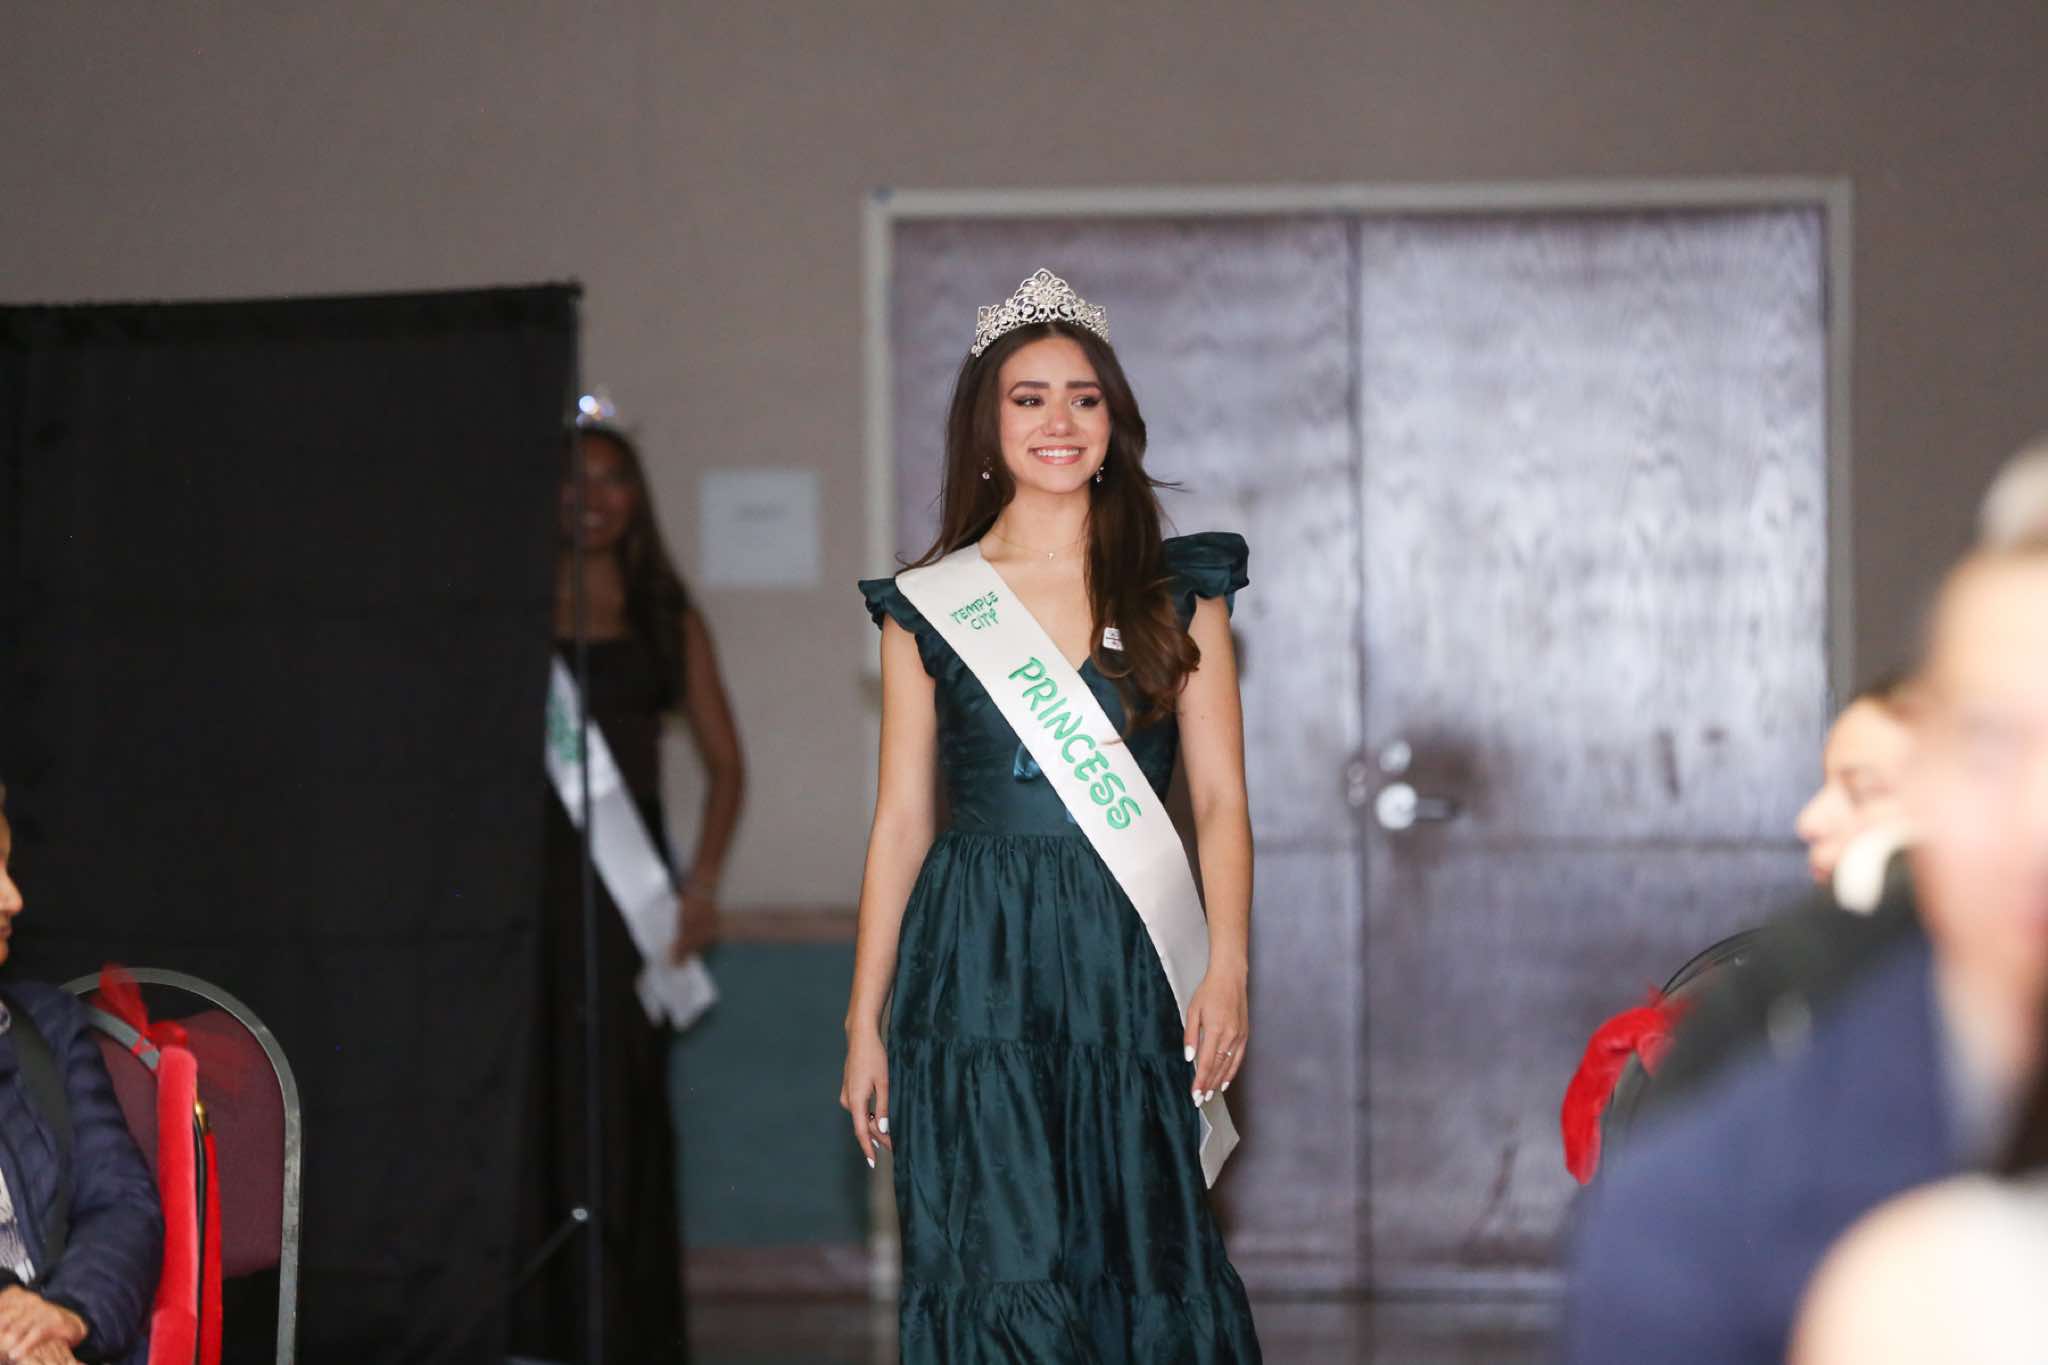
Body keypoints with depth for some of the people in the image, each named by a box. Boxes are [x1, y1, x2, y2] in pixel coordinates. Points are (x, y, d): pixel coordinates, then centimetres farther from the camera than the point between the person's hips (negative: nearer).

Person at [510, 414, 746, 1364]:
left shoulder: (667, 621, 12)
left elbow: (723, 760, 11)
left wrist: (703, 879, -3)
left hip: (626, 883, 1)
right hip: (527, 869, -1)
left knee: (621, 1105, -1)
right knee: (531, 1100, -4)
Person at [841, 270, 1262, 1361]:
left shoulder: (1176, 589, 8)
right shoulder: (928, 606, 6)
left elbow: (1221, 798, 3)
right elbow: (901, 819, 8)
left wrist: (1226, 967, -11)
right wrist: (864, 1023, 5)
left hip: (1129, 964, 1)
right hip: (977, 973, -1)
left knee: (1148, 1266, 2)